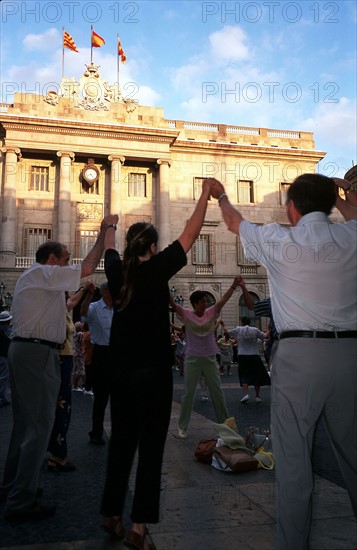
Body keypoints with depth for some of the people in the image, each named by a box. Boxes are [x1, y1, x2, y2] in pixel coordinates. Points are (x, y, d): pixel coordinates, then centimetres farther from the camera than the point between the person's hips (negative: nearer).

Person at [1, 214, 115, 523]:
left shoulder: (31, 277, 22)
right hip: (37, 353, -11)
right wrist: (103, 234, -8)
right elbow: (86, 269, -17)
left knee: (25, 422, 17)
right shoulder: (42, 273, -9)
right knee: (39, 425, -7)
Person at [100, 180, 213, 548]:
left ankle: (112, 515, 27)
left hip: (120, 369, 6)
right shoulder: (157, 268, -9)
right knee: (150, 447, 2)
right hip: (153, 369, -5)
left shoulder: (116, 270, 4)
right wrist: (206, 193, 6)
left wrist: (110, 225, 45)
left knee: (121, 442, 16)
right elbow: (190, 233, -4)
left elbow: (109, 248, 26)